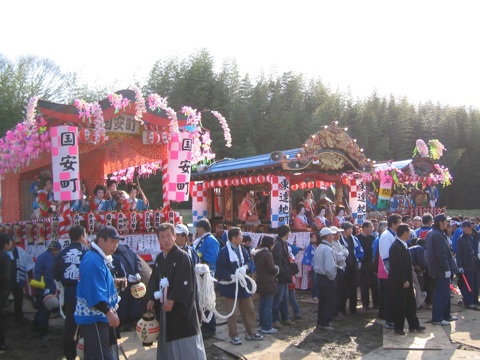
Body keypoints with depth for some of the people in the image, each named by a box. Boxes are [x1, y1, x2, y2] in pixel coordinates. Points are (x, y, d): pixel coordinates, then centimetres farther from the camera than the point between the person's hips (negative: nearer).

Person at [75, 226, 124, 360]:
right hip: (94, 318, -11)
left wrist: (113, 282, 11)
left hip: (98, 317, 11)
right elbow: (94, 292, -27)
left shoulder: (100, 258, 12)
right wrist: (109, 312, -29)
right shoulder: (93, 260, -21)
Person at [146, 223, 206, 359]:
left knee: (185, 342, -3)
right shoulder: (159, 258, 9)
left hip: (181, 305, -7)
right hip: (164, 305, 7)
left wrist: (172, 300, -19)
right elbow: (154, 279, 14)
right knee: (167, 337, 15)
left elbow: (185, 282, -18)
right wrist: (151, 298, 3)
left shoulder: (182, 256, -13)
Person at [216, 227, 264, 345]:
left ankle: (251, 332, 30)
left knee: (249, 309, 15)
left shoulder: (242, 249, 3)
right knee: (231, 312, 5)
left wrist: (245, 267, -10)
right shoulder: (224, 252, -18)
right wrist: (231, 276, -28)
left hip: (243, 284, 7)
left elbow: (248, 261, 10)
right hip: (230, 286, -7)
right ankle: (234, 336, 19)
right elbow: (220, 269, -20)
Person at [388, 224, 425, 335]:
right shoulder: (396, 247, -22)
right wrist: (404, 281, -20)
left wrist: (408, 280, 14)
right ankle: (398, 328, 14)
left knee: (410, 303, 17)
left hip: (406, 281, 10)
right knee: (399, 305, 2)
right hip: (398, 282, -10)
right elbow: (397, 267, -24)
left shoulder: (403, 245, 11)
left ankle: (413, 325, 29)